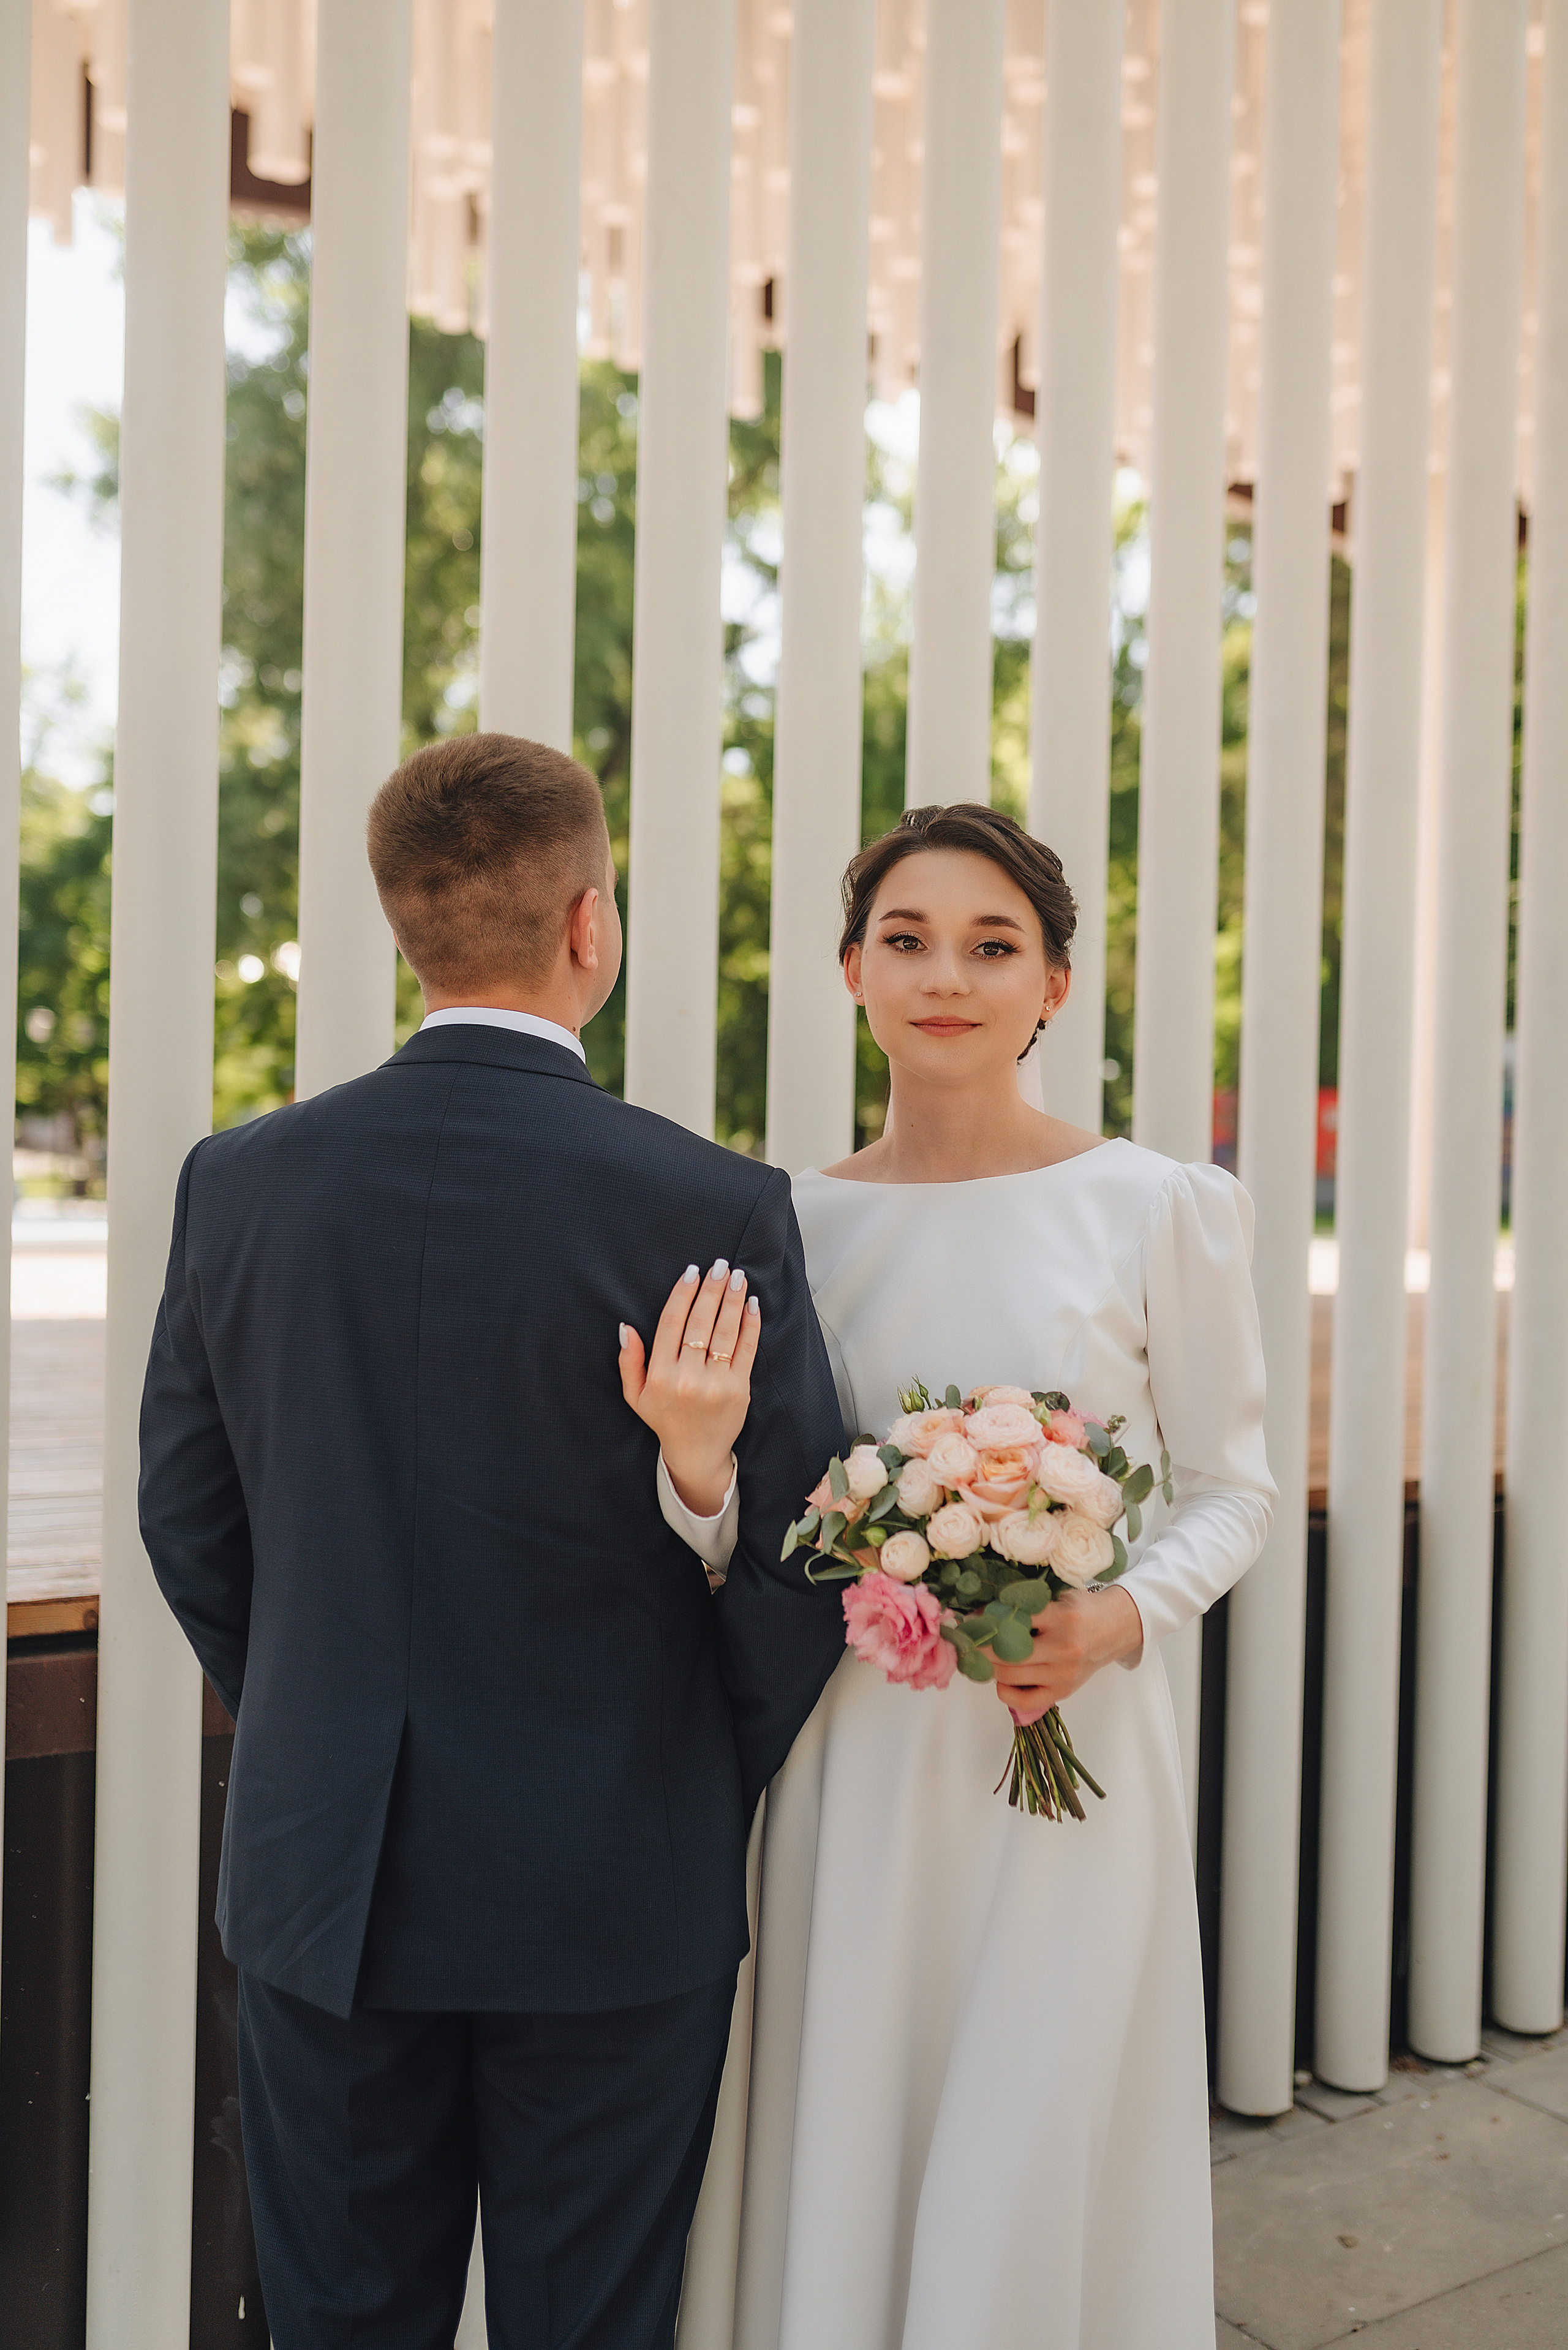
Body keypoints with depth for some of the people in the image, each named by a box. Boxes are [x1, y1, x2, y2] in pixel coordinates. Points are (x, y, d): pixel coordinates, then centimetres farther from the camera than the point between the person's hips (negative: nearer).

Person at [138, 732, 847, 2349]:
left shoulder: (240, 1181, -6)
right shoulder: (716, 1208, -17)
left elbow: (187, 1519, 5)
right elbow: (806, 1557, -10)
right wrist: (720, 1799, 0)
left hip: (324, 1886, 3)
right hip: (616, 1897, -2)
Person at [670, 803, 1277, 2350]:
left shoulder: (1159, 1209, -5)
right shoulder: (793, 1221, 2)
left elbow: (1230, 1487, 3)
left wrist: (1121, 1619, -16)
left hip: (1073, 1758, -2)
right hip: (850, 1761, 2)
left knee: (1035, 2182, 7)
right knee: (838, 2162, 13)